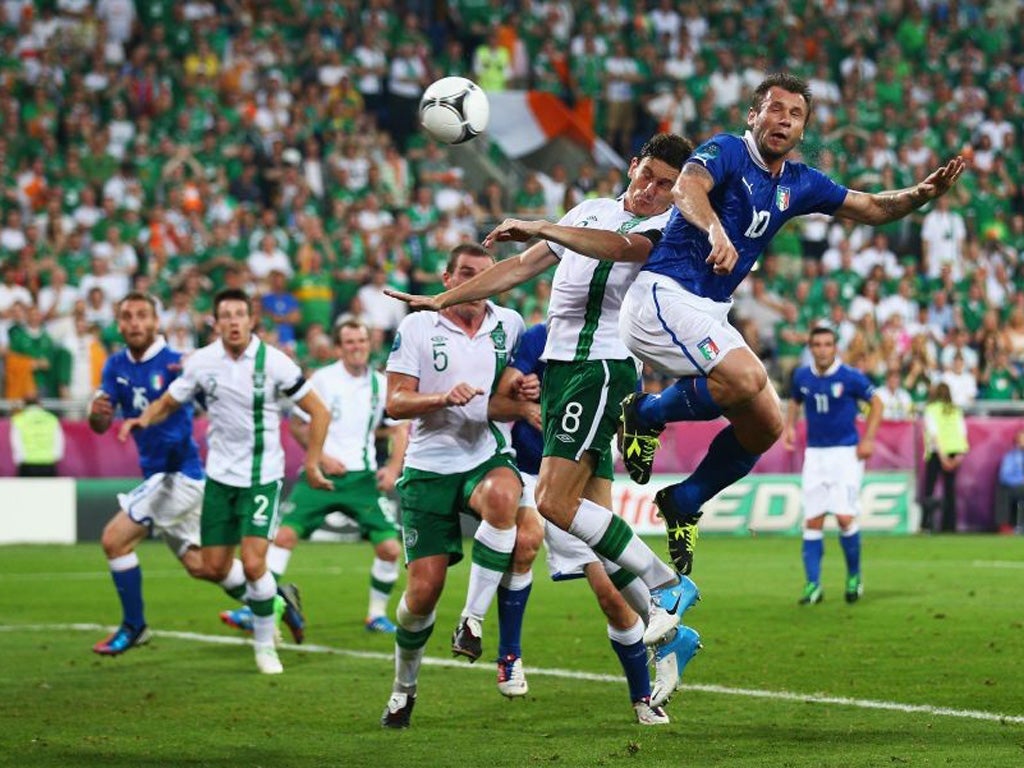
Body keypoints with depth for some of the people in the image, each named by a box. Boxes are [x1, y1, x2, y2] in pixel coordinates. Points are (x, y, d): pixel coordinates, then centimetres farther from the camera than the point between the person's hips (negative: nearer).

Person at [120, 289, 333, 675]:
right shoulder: (201, 362, -3)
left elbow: (318, 411, -5)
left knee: (253, 563, -16)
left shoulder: (273, 361, -13)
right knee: (215, 568, 4)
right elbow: (168, 403, 8)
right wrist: (144, 419, -14)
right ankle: (270, 597, 33)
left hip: (263, 476, -4)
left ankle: (265, 644, 5)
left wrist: (312, 463, -9)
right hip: (220, 475, 4)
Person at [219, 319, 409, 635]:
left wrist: (393, 467, -2)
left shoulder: (381, 385, 4)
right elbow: (297, 424, 3)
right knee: (285, 534, -14)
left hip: (362, 477, 2)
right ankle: (255, 610, -11)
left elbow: (400, 429, 12)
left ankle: (377, 614, 15)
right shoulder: (322, 379, -3)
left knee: (389, 547, -7)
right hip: (322, 474, -2)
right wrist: (320, 457, -8)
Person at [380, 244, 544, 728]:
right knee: (424, 588, -5)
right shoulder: (416, 327, 0)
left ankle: (473, 620, -26)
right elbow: (395, 402, -4)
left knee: (502, 497, -37)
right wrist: (444, 398, -22)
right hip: (429, 466, -1)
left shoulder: (509, 325, 8)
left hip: (489, 457, 1)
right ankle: (404, 686, 19)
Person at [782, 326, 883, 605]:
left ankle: (854, 576, 9)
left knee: (845, 517, -12)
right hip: (815, 454, 4)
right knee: (812, 521, 0)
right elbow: (795, 401, 21)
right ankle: (813, 584, 5)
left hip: (846, 453, -4)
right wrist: (789, 427, 4)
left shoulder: (850, 377, -10)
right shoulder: (801, 376, 2)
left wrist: (868, 440, -7)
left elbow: (876, 403, 1)